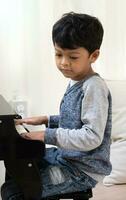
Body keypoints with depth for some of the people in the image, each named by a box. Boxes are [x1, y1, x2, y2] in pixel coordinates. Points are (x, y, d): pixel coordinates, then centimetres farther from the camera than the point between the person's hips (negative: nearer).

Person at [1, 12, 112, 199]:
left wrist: (48, 135, -27)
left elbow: (92, 137, -28)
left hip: (83, 170, -10)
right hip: (66, 156, 10)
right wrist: (46, 120, 10)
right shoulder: (76, 82, 6)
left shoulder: (94, 88, -22)